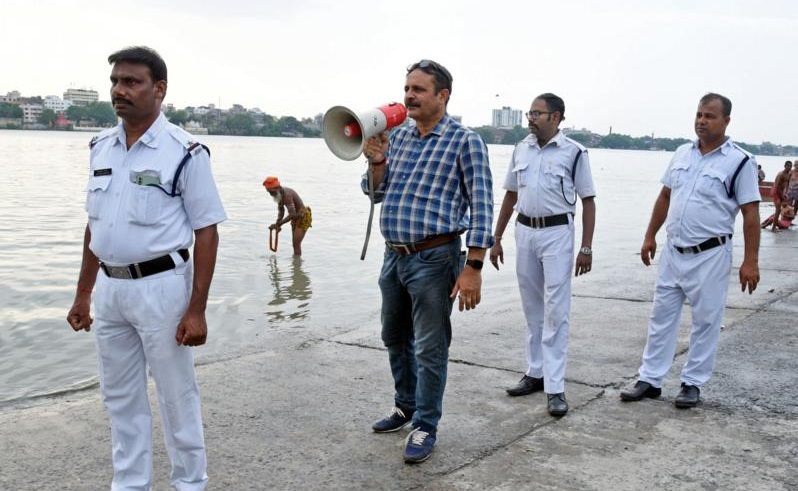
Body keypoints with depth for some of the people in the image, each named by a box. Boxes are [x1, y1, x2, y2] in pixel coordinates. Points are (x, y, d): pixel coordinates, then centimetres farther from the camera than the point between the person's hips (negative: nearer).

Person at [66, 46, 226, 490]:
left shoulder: (184, 152, -11)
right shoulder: (102, 147, 7)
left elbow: (206, 232, -11)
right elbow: (95, 225, 14)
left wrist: (197, 310, -15)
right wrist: (83, 294, 14)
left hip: (161, 286, -6)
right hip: (109, 288, 6)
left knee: (177, 395, 7)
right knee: (121, 398, 15)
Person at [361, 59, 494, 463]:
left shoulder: (465, 141, -8)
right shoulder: (397, 137, 10)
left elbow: (481, 207, -12)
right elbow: (375, 194, 13)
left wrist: (473, 268, -18)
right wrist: (376, 161, -7)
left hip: (433, 259, -7)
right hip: (394, 256, 7)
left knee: (430, 349, 2)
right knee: (394, 338, 19)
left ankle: (425, 425, 16)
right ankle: (406, 405, 38)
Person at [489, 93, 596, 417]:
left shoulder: (574, 152, -6)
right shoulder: (520, 150, 8)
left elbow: (588, 201, -4)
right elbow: (510, 196, 15)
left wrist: (586, 248, -9)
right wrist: (496, 239, 13)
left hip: (557, 233, -5)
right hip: (525, 231, 5)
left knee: (555, 311, -6)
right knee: (532, 309, 13)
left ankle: (555, 387, -3)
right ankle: (535, 373, 25)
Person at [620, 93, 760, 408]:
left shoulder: (739, 161, -9)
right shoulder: (682, 153, 7)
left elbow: (750, 213, -10)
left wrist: (750, 261, -14)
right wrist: (650, 236, 13)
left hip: (710, 255, -5)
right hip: (673, 251, 5)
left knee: (706, 321, 6)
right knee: (661, 316, 10)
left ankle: (693, 383, 19)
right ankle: (650, 380, 19)